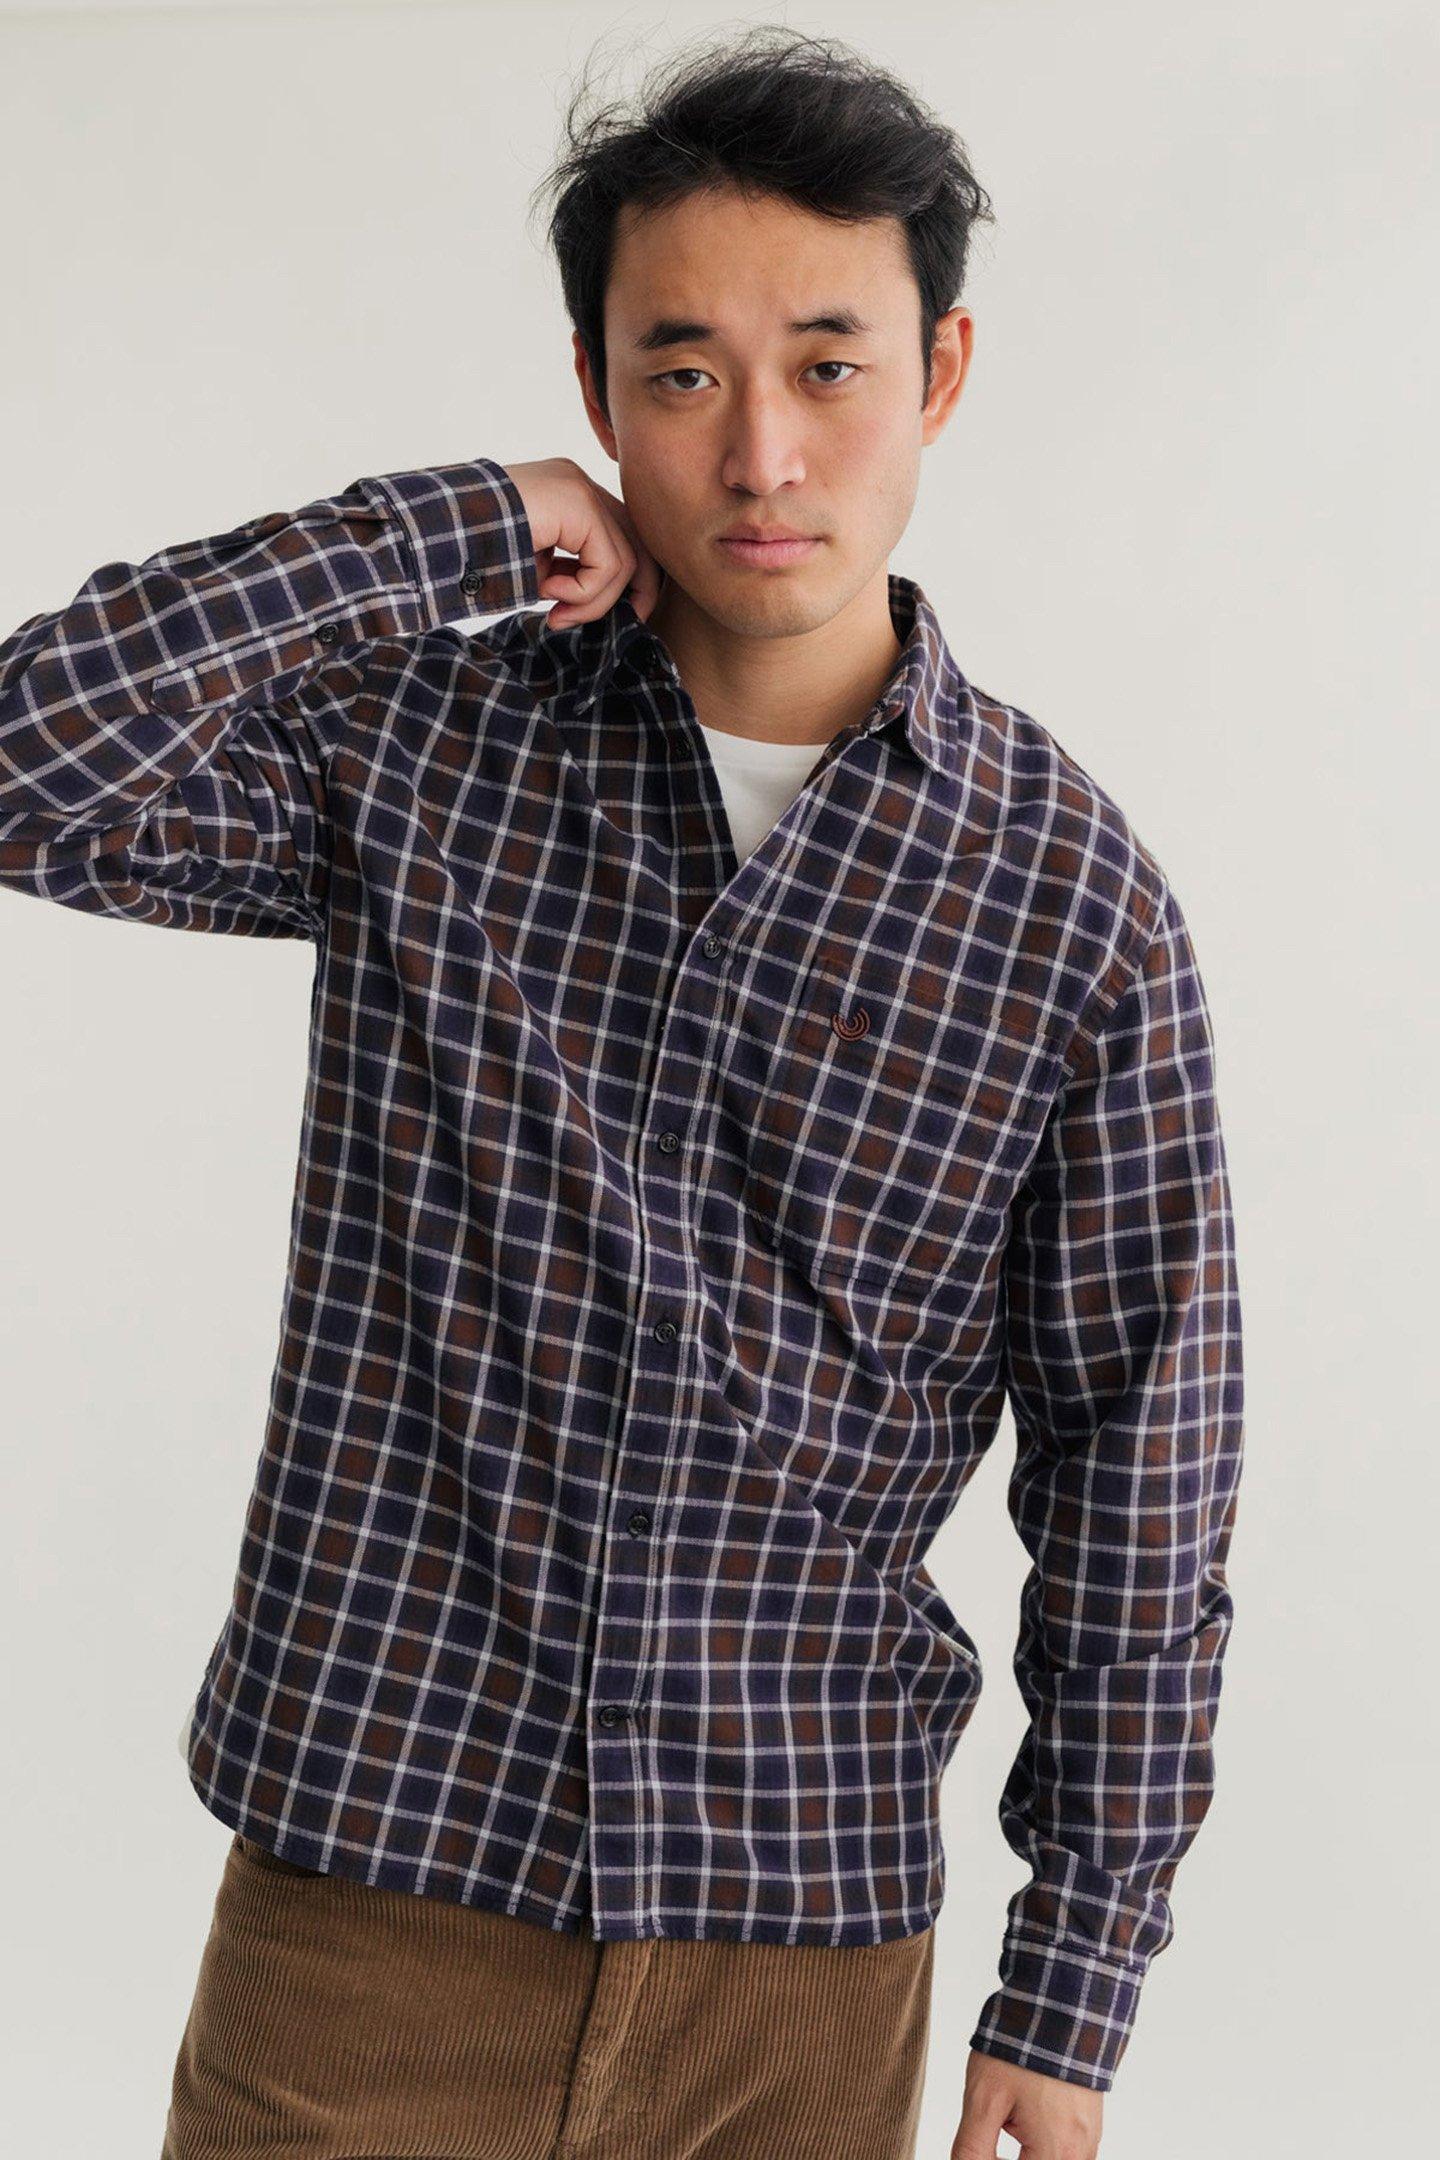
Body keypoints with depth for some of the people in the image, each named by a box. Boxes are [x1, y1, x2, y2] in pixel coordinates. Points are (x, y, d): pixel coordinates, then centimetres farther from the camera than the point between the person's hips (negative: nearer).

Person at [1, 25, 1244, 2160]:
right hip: (374, 1878, 0)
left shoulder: (1074, 895, -5)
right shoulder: (417, 741, -2)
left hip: (804, 1943, 0)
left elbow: (1139, 1469, -1)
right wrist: (462, 530, -14)